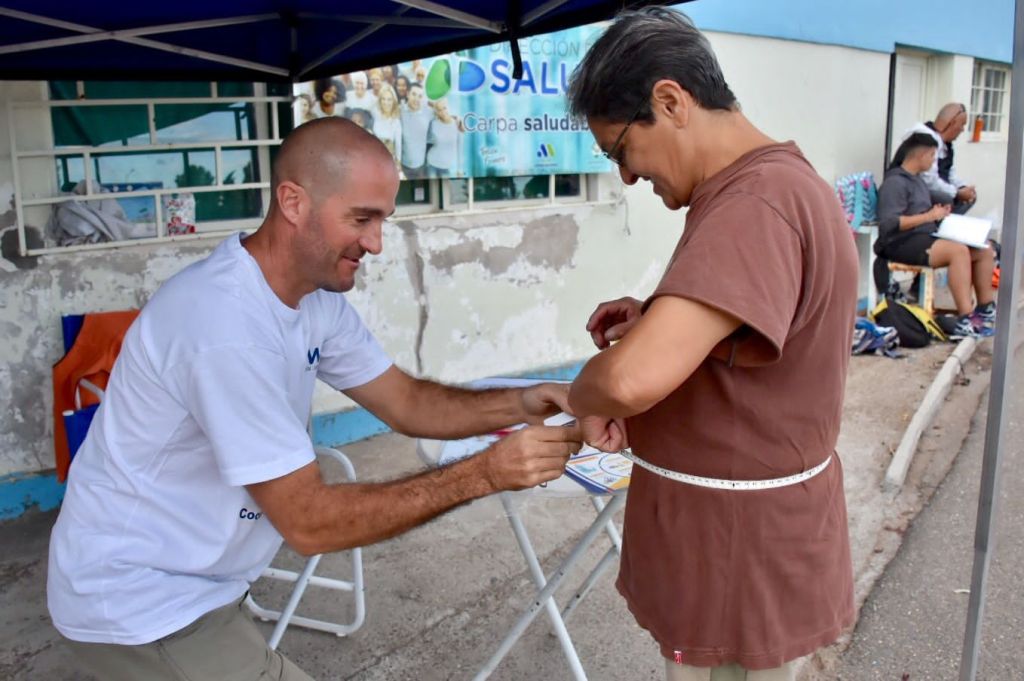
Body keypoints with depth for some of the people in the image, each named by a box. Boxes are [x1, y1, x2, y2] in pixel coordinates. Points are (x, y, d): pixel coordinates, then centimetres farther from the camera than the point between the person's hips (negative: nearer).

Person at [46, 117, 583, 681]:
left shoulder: (315, 298, -4)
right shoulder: (228, 324, -32)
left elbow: (405, 402, 0)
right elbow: (311, 522, -29)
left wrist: (519, 404, -16)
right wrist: (482, 475, -30)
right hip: (140, 605, -8)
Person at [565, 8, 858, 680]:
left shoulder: (754, 205, -27)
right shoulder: (780, 177, 8)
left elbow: (634, 378, -40)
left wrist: (585, 397, -17)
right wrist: (656, 315, 4)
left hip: (742, 560, -10)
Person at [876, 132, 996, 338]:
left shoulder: (917, 179, 18)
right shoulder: (895, 182, -12)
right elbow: (890, 223, -23)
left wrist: (939, 213, 6)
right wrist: (930, 216, -19)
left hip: (925, 237, 10)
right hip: (902, 243, -10)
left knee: (984, 250, -2)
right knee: (959, 250, -31)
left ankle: (986, 310, 7)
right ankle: (965, 321, -35)